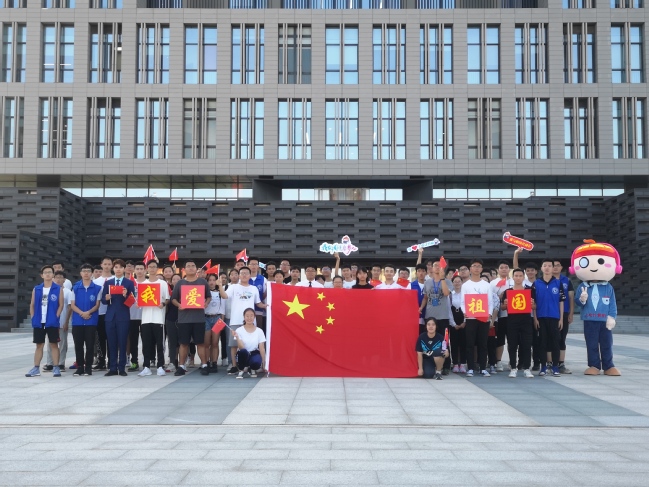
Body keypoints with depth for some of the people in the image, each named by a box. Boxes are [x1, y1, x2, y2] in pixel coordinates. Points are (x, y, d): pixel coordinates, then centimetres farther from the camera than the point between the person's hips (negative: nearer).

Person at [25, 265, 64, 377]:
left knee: (54, 344, 0)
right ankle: (36, 368, 12)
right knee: (39, 345, 8)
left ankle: (56, 368, 4)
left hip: (52, 322, -3)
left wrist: (56, 317, -10)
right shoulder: (36, 289, 9)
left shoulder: (58, 289, 1)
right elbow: (32, 305, 11)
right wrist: (33, 318, 1)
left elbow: (61, 305, -2)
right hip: (38, 322, 3)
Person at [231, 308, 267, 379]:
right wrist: (237, 337, -30)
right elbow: (241, 348, -15)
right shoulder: (239, 330, -6)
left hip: (254, 354, 1)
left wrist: (264, 363, -6)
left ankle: (252, 369, 6)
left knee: (256, 362, -35)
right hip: (243, 355, -1)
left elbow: (262, 348, -1)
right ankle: (241, 370, -7)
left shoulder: (259, 331, -1)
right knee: (243, 351, -37)